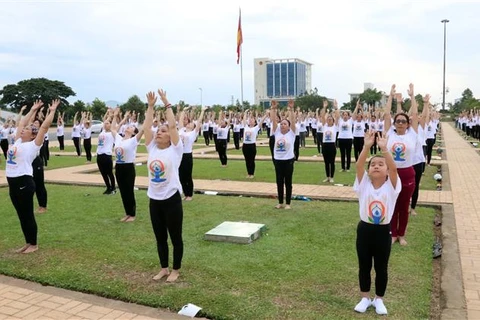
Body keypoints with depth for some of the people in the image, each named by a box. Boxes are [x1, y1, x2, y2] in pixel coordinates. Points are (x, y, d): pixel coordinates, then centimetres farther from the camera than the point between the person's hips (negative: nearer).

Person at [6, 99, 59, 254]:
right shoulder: (18, 142, 14)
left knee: (28, 215, 2)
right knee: (21, 215, 14)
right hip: (12, 182, 7)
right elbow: (21, 123, 24)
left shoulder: (33, 145, -5)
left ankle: (34, 244, 14)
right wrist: (33, 110, 29)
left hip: (24, 182, -7)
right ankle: (28, 243, 24)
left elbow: (44, 126, -10)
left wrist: (52, 111, -4)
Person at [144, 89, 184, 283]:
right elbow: (146, 127, 1)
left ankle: (175, 270, 23)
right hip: (154, 200, 5)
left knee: (175, 237, 8)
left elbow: (173, 125, -14)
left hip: (171, 199, -5)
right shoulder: (152, 148, 6)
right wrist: (150, 106, 2)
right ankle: (164, 268, 31)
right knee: (160, 238, 16)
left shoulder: (175, 150, -6)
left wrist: (167, 104, -9)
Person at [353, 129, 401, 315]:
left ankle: (379, 299, 33)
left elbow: (394, 168, -25)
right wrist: (367, 146, -31)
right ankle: (365, 298, 32)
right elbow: (359, 165, -20)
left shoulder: (391, 185, -7)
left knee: (381, 268, 13)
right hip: (364, 229, 1)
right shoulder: (363, 183, -5)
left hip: (383, 231, -1)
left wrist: (384, 148, -35)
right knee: (364, 266, 14)